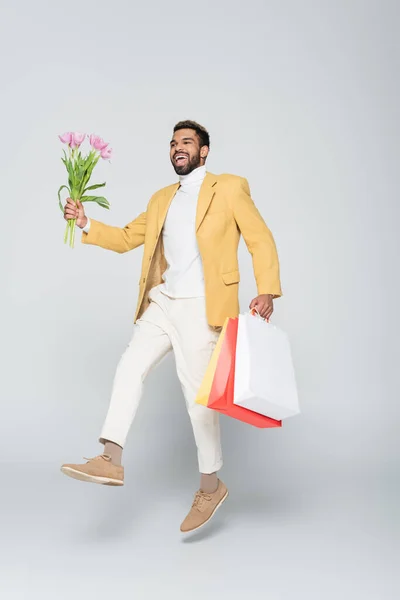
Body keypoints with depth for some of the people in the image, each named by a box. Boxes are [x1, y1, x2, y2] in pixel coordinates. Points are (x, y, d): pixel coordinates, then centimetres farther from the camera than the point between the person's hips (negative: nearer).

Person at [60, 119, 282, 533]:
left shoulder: (229, 188, 2)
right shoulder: (161, 199, 19)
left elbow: (261, 240, -3)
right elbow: (126, 238, 20)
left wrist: (266, 291, -15)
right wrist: (85, 224, 4)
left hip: (200, 307, -6)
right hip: (161, 302, 6)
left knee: (197, 392, -2)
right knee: (129, 368, -5)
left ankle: (210, 487, 13)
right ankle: (110, 461, -1)